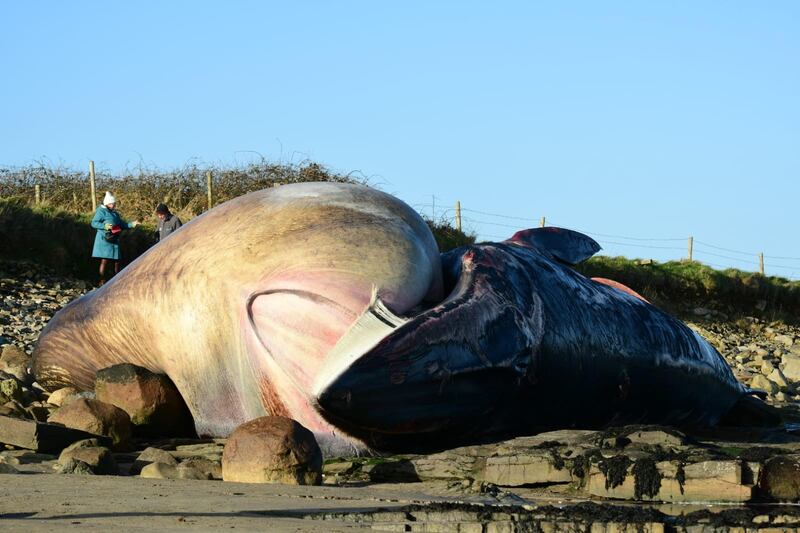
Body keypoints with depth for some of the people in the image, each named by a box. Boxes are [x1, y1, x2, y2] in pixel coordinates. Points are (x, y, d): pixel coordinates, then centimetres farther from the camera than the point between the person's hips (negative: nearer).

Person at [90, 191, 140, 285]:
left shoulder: (115, 213, 19)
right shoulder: (101, 211, -5)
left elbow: (122, 224, 26)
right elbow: (94, 223, -11)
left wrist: (132, 224, 13)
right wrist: (105, 226, -24)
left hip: (114, 240, 8)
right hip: (104, 239, -8)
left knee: (116, 261, 9)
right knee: (105, 260, -9)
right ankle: (102, 281, -5)